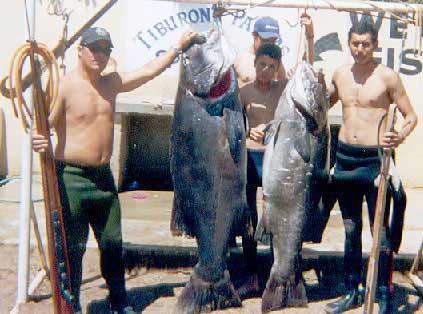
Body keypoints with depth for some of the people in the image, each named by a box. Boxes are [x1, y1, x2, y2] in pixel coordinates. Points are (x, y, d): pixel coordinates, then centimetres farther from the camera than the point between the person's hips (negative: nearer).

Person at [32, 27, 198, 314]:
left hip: (103, 176, 6)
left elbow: (149, 71, 17)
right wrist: (38, 142, -37)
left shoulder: (111, 83, 10)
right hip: (72, 177, -6)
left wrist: (178, 47, 18)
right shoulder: (64, 86, -9)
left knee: (112, 242, 15)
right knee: (73, 247, 1)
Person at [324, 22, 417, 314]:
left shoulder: (387, 76, -5)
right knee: (351, 228, 14)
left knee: (380, 229, -1)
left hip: (375, 158, -5)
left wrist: (401, 136, -20)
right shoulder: (340, 74, 9)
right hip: (345, 157, 5)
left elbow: (411, 115, -2)